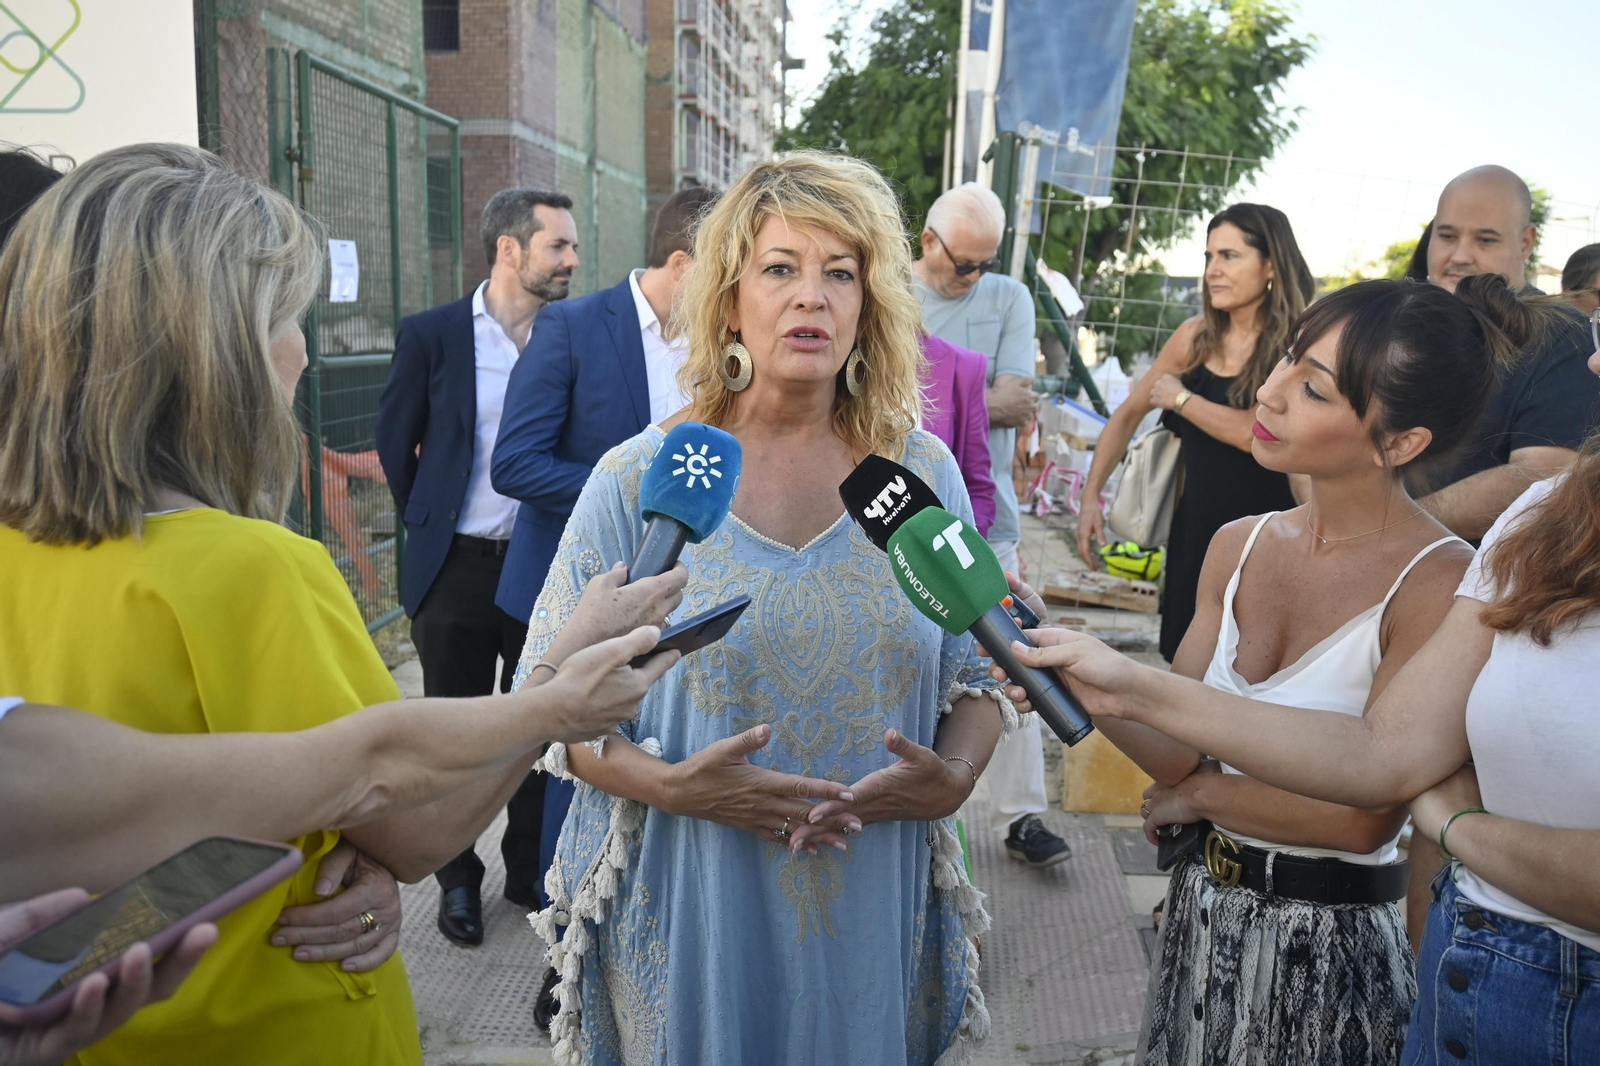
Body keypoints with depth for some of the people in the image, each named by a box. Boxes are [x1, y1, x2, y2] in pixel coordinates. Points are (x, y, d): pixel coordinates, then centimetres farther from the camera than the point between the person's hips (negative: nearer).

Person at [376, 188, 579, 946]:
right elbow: (395, 440, 6)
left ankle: (530, 868, 30)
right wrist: (426, 524, 8)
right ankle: (458, 879, 29)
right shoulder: (431, 334, -4)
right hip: (458, 568, -1)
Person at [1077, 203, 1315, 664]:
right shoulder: (1196, 336, 2)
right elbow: (1128, 414, 10)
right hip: (1194, 528, 5)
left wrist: (1180, 398, -10)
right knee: (1185, 664, 15)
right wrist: (1091, 496, 5)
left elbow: (1257, 432, -24)